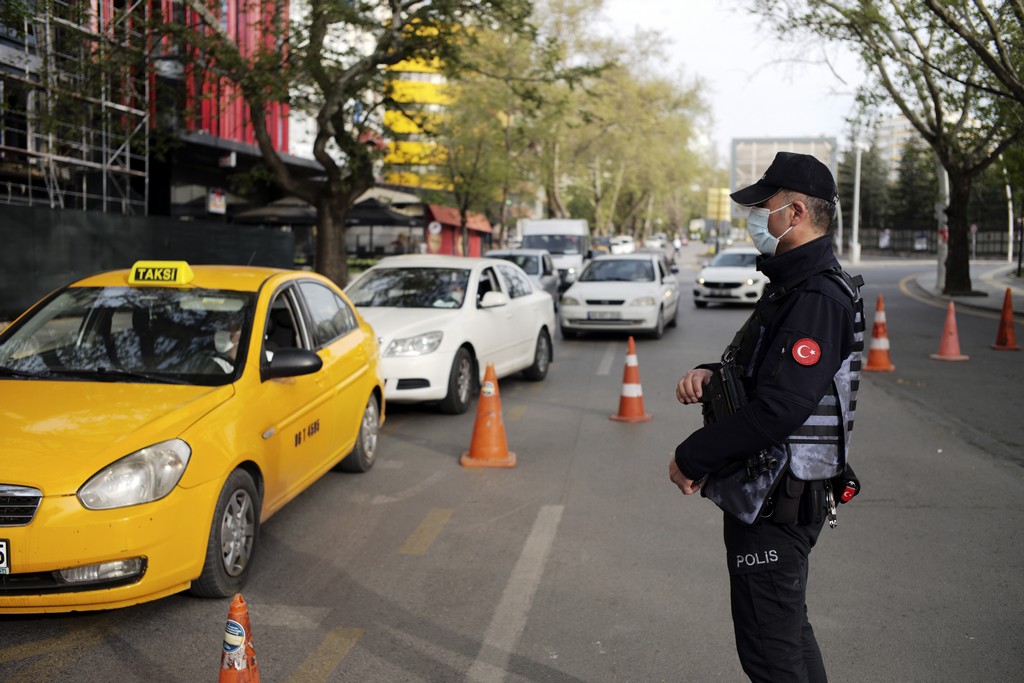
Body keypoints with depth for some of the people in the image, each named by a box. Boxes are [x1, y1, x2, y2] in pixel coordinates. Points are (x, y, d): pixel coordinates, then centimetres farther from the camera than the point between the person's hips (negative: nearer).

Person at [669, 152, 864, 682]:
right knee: (788, 631, 23)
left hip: (776, 500, -11)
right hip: (764, 492, 11)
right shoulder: (790, 285, 13)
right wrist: (710, 373, 1)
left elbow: (779, 408, -30)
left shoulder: (818, 299, -22)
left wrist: (692, 458, -20)